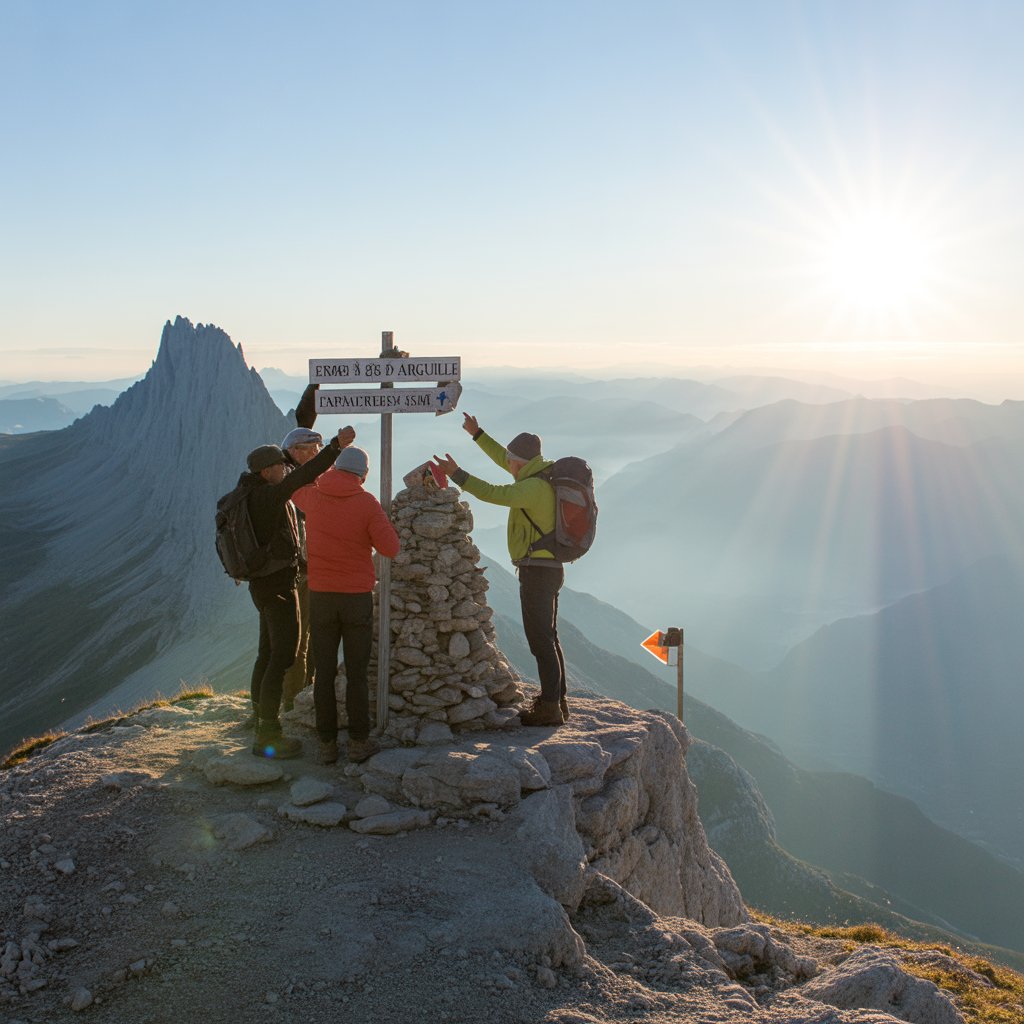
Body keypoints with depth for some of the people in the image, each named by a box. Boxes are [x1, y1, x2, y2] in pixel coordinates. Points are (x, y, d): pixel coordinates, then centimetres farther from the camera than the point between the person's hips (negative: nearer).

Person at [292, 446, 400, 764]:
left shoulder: (312, 496, -1)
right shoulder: (367, 503, -10)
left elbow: (295, 487, 23)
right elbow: (390, 547, -11)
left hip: (320, 595, 2)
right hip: (358, 596, -2)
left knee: (324, 671, 7)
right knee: (357, 672, 6)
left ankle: (327, 744, 9)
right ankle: (359, 742, 9)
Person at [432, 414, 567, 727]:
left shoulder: (535, 487, -19)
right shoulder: (540, 477, 11)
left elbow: (493, 493, -28)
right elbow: (503, 459, 24)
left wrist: (456, 473, -23)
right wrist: (477, 433, 24)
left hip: (538, 569, -11)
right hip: (548, 569, 11)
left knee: (540, 639, -8)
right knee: (548, 637, 16)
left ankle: (550, 707, -6)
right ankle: (556, 701, 23)